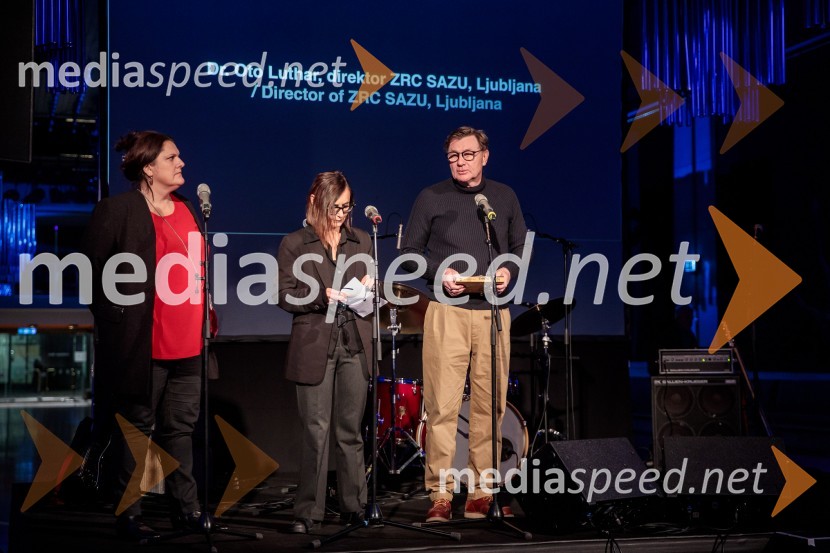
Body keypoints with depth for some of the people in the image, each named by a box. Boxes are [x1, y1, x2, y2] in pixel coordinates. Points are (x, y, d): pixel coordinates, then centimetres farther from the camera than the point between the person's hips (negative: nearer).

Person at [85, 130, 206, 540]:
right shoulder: (117, 210, -7)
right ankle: (129, 514, 12)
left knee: (181, 427, 12)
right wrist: (115, 321, -8)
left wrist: (206, 320, 14)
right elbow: (95, 272, -7)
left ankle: (185, 508, 21)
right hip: (143, 344, -6)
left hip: (188, 344, 6)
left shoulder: (187, 209, 14)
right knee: (139, 429, 2)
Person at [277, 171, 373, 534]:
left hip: (354, 345, 3)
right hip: (314, 347, -3)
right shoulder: (294, 244, 3)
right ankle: (308, 511, 4)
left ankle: (353, 506, 13)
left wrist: (368, 288, -4)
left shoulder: (361, 242, 13)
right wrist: (323, 297, -15)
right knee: (316, 431, -3)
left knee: (350, 431, 6)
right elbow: (286, 297, -2)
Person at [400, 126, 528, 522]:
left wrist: (509, 271, -2)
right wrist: (439, 273, -10)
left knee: (490, 404, 3)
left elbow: (520, 246, 18)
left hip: (493, 312, 3)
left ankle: (482, 492, 11)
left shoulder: (505, 197, 13)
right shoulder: (431, 197, 5)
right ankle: (440, 495, -1)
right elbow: (409, 252, 7)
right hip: (447, 311, -3)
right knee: (442, 405, -7)